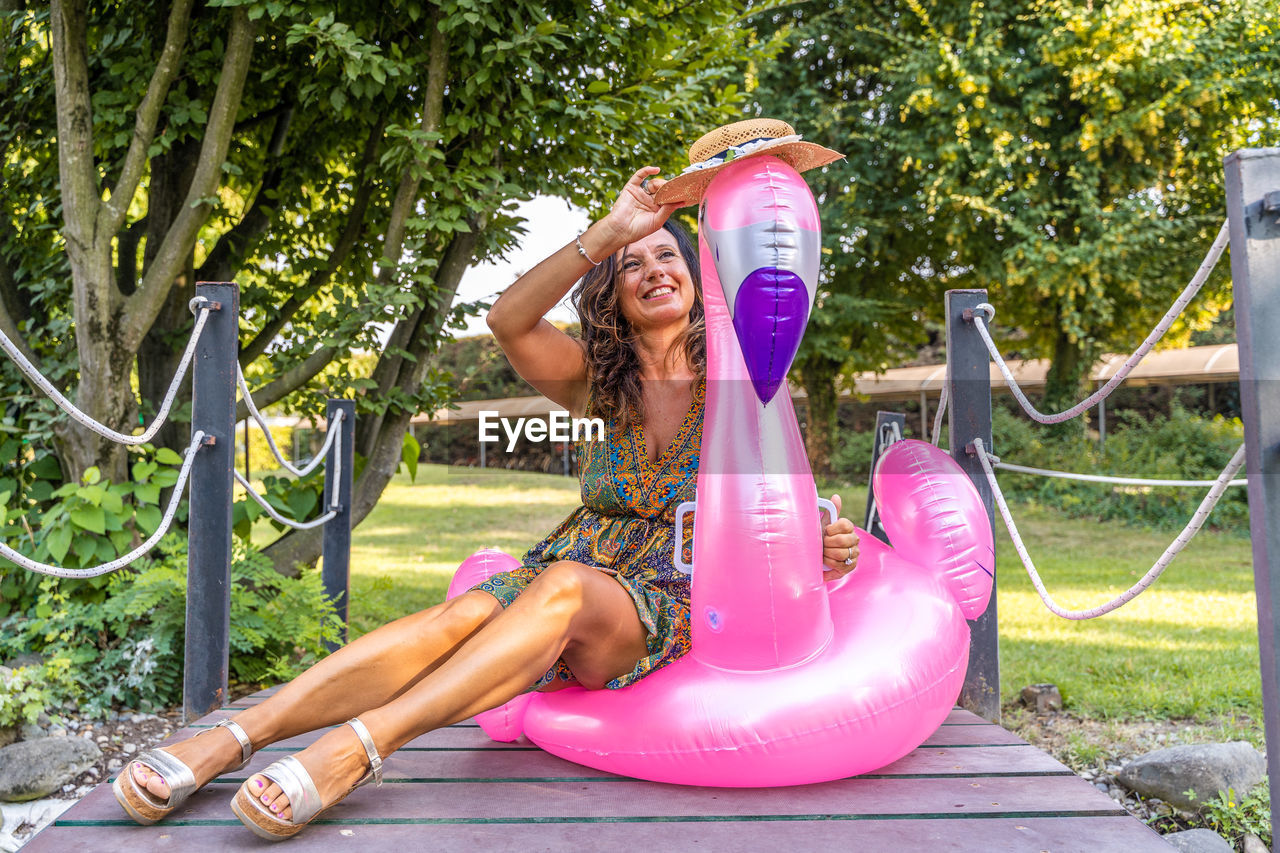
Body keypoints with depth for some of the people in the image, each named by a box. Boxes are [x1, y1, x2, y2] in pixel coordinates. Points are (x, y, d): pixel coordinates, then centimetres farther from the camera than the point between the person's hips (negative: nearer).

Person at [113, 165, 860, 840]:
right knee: (465, 614, -29)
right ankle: (229, 740, -35)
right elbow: (509, 319, -8)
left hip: (666, 603, -2)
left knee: (564, 586, -36)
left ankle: (356, 746, -45)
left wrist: (824, 543, -17)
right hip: (574, 570, 2)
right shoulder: (599, 380, 9)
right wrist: (608, 234, -17)